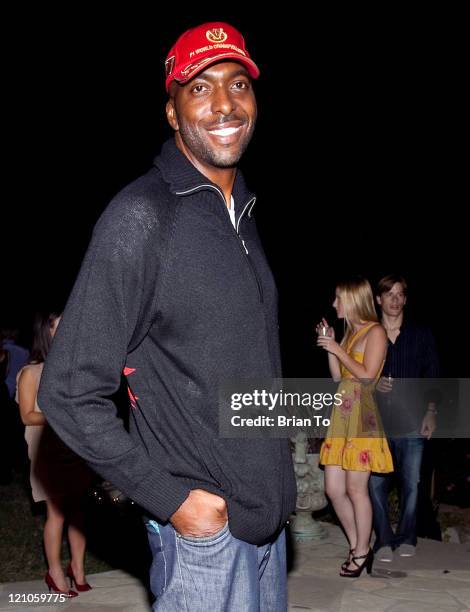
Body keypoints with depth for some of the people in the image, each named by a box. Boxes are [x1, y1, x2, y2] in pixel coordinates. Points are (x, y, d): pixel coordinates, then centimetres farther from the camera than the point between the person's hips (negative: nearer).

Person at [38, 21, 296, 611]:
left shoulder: (240, 211, 9)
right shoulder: (140, 219, -17)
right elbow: (68, 394, -18)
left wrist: (275, 478, 12)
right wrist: (169, 498, -17)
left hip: (266, 508, 8)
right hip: (201, 519, -8)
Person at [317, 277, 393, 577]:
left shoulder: (375, 332, -7)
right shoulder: (351, 331, 16)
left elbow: (368, 376, -15)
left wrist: (338, 350, -11)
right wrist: (329, 344, 8)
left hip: (362, 417, -8)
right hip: (342, 416, 8)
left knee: (356, 489, -1)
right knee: (333, 489, 7)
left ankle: (361, 552, 14)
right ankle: (357, 546, 22)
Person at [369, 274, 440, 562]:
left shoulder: (421, 334, 9)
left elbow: (432, 376, 9)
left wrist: (431, 412, 3)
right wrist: (372, 383, -7)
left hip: (411, 420, 0)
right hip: (376, 419, 0)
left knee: (411, 482, 1)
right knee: (376, 482, -3)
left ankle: (407, 538, 16)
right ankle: (384, 540, 8)